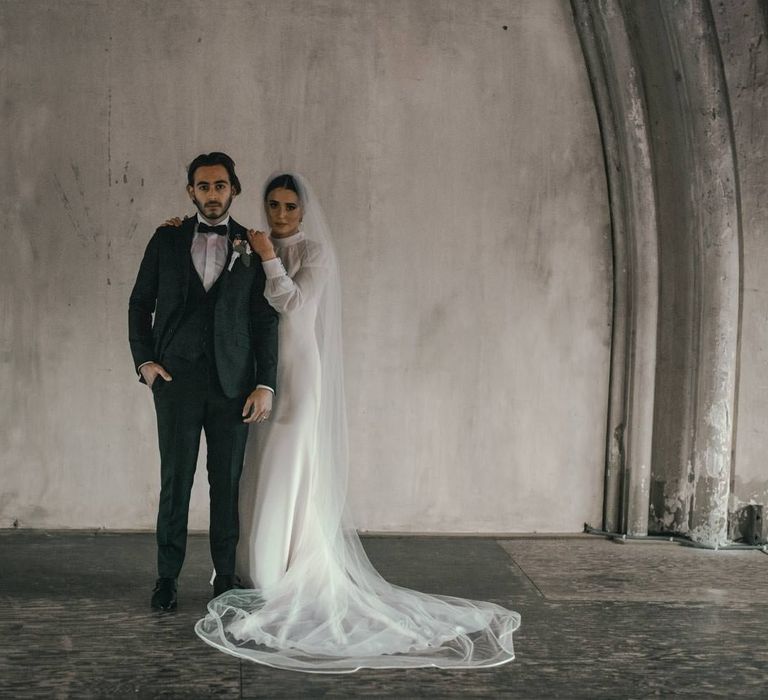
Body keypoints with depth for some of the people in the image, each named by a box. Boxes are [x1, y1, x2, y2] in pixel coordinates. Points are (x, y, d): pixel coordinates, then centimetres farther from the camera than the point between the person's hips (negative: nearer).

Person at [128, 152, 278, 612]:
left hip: (232, 382, 0)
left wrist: (266, 384, -3)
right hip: (177, 379, 0)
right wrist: (144, 359, -1)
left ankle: (226, 576, 16)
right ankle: (167, 578, 14)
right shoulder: (167, 240, 8)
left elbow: (265, 320, 4)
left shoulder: (252, 246, 6)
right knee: (175, 481, 3)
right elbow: (140, 303, 12)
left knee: (228, 483, 5)